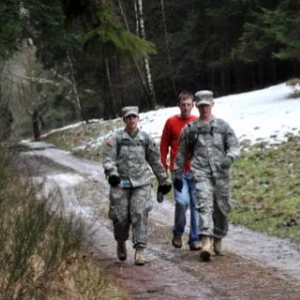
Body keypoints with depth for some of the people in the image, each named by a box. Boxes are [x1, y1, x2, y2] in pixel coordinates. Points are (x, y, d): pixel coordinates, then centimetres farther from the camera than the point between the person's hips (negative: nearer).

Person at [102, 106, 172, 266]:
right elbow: (108, 158, -7)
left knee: (140, 214, -12)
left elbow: (155, 161, 15)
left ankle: (140, 250, -10)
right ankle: (121, 242, 31)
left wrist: (163, 181, 20)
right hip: (121, 182, -1)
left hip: (141, 182, 1)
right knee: (121, 216, 1)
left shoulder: (146, 138, 7)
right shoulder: (116, 138, 0)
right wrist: (112, 174, -26)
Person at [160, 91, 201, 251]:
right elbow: (164, 146, 7)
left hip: (196, 170, 2)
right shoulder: (171, 122, 3)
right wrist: (164, 167, 3)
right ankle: (177, 233, 6)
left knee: (196, 204, 3)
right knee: (182, 201, -16)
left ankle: (194, 239, 11)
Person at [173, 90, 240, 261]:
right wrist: (177, 174, 15)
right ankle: (206, 242, -30)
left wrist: (229, 157, -18)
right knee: (205, 206, -18)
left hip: (221, 173, 2)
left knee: (221, 209, 8)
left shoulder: (223, 126, 9)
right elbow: (182, 153, 17)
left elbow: (234, 146, 4)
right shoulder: (190, 129, 11)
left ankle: (218, 240, 28)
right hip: (201, 173, -2)